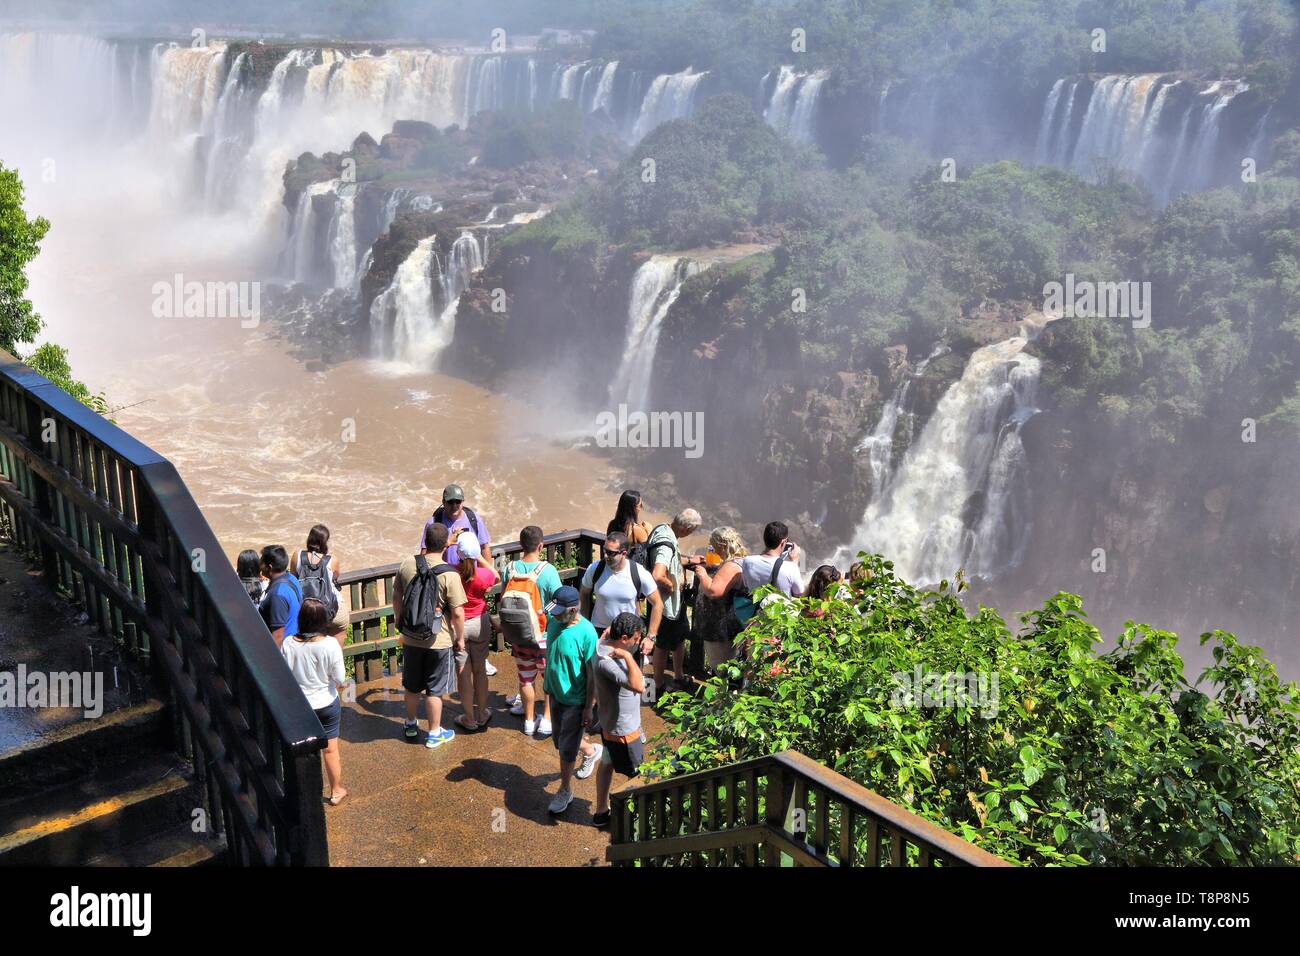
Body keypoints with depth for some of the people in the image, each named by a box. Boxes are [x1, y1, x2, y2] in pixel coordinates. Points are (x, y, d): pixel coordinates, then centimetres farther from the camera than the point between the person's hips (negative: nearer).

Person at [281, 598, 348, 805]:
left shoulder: (288, 644, -18)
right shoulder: (330, 644, -21)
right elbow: (340, 679, -15)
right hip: (327, 704, -1)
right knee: (331, 750, 15)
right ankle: (337, 790, 31)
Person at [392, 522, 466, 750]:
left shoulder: (407, 565, -7)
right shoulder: (450, 575, -20)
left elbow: (396, 597, 6)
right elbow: (458, 613, -18)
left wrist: (400, 622, 21)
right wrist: (460, 638, -3)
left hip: (411, 638, 4)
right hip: (439, 642, -4)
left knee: (412, 686, 22)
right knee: (435, 690, 10)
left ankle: (411, 725, 40)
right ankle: (434, 734, 23)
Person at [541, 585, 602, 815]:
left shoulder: (586, 633, -27)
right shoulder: (553, 621, -9)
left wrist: (589, 708, -15)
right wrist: (547, 682, 18)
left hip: (575, 699, -7)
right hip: (555, 693, 7)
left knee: (567, 748, 4)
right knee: (560, 739, 22)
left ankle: (565, 791, 24)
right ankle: (591, 751, 51)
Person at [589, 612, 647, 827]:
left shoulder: (603, 646, -6)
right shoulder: (606, 662, -36)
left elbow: (591, 686, 10)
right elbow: (639, 687, -49)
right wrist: (628, 656, -42)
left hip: (609, 723, 10)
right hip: (623, 730, -10)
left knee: (607, 763, 25)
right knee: (638, 778, 7)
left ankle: (601, 812, 42)